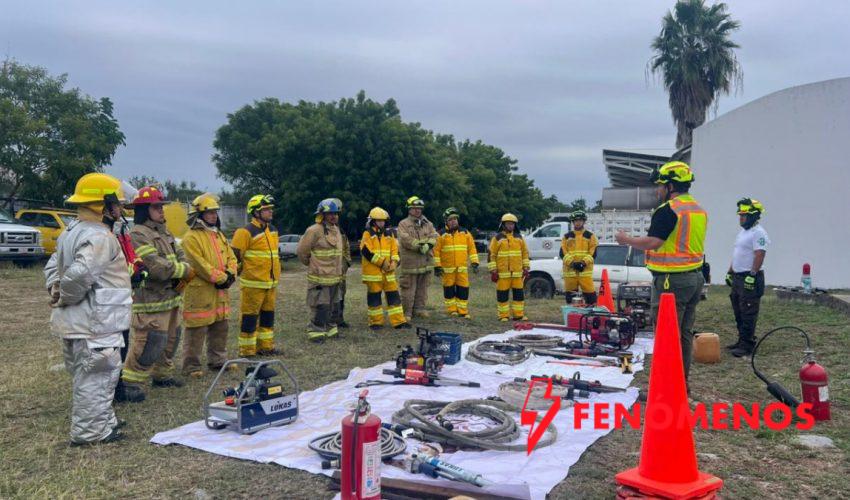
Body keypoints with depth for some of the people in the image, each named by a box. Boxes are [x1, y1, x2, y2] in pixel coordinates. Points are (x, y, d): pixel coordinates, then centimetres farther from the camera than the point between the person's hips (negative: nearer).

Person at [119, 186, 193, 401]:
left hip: (171, 297, 10)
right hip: (151, 302, -10)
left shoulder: (164, 232, 15)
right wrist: (185, 271, -13)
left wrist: (184, 275, -8)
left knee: (170, 339, 20)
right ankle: (131, 382, 1)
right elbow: (157, 267, -25)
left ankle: (162, 375, 34)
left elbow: (180, 256, 13)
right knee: (149, 343, -10)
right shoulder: (138, 235, -16)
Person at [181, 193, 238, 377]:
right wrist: (221, 278, -18)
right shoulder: (191, 237, -11)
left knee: (220, 328, 16)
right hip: (200, 291, -8)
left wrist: (230, 274, -5)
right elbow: (200, 264, -19)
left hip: (220, 292, 8)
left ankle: (218, 361, 28)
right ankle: (191, 366, 7)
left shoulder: (219, 235, 16)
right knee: (197, 331, -3)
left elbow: (231, 257, 14)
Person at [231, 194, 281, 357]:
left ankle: (265, 346, 29)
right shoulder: (246, 232, -15)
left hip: (270, 283, 8)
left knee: (268, 316, 16)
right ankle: (247, 351, 9)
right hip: (253, 284, -8)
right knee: (250, 317, 0)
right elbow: (234, 256, -13)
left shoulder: (272, 230, 12)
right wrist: (242, 272, -4)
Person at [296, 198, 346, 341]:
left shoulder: (336, 230, 10)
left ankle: (330, 329, 30)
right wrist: (311, 264, 2)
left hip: (335, 277, 8)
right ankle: (315, 332, 5)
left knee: (333, 305, 17)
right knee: (320, 307, -6)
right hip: (319, 278, -8)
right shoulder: (314, 231, -16)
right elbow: (301, 251, -11)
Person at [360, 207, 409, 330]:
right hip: (372, 272, -5)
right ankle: (375, 322, 14)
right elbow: (367, 252, -14)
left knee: (393, 295, 4)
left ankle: (398, 321, 9)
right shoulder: (367, 234, -5)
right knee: (374, 296, 3)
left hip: (388, 272, 5)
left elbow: (395, 250, 10)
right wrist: (382, 262, -16)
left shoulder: (389, 235, 12)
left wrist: (394, 262, -9)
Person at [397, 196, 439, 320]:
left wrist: (427, 245, -18)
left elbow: (434, 237, 2)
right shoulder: (403, 224, 0)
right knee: (408, 289, -3)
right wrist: (420, 246, -18)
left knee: (422, 288, 11)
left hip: (426, 261, 5)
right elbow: (406, 240, -13)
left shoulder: (428, 224, 15)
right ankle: (407, 312, 2)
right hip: (410, 262, -5)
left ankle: (420, 309, 21)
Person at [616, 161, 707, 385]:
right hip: (695, 278, 9)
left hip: (672, 280, -9)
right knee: (685, 334, 16)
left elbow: (652, 243, -23)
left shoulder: (668, 210, -16)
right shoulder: (700, 210, 13)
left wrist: (627, 239, -8)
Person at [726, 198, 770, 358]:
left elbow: (759, 255, -21)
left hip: (749, 279, -10)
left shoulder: (758, 233, -13)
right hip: (737, 277, 10)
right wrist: (730, 272, 22)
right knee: (739, 313, 15)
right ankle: (742, 341, 23)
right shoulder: (743, 232, 19)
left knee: (748, 314, -7)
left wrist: (752, 275, -25)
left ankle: (747, 345, -4)